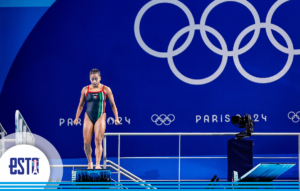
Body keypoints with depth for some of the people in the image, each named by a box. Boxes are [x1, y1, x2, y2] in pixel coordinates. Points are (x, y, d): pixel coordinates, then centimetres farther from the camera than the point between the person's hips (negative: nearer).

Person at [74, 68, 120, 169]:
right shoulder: (85, 90, 6)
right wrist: (77, 118, 10)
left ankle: (97, 164, -15)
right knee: (86, 142, -2)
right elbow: (81, 105, 14)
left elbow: (112, 105, 6)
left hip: (100, 117, -2)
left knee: (98, 141, -12)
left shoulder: (106, 90, 1)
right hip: (88, 117, 2)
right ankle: (89, 162, 20)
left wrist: (116, 118, 2)